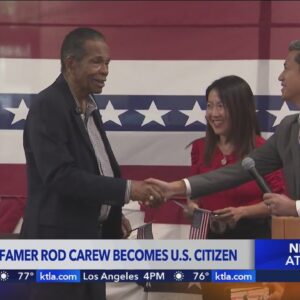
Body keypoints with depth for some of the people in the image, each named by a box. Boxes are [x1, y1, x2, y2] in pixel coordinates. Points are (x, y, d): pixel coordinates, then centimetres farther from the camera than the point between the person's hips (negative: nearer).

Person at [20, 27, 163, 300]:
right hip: (60, 240, -9)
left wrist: (114, 215, 9)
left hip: (92, 236, 9)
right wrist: (126, 189, -25)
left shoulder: (89, 107, 12)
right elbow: (60, 175, -25)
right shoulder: (48, 107, -16)